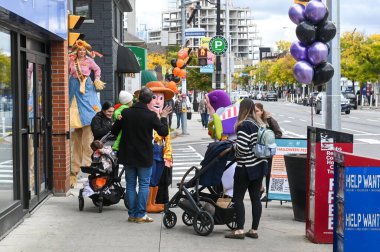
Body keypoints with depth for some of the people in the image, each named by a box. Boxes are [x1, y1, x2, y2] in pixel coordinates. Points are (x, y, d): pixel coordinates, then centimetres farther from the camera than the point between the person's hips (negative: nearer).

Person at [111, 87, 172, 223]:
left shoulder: (125, 113, -5)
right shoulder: (151, 116, -14)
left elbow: (114, 131, 4)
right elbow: (164, 132, -6)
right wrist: (163, 117, 7)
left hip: (128, 156, 3)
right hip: (144, 156, -3)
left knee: (130, 185, 11)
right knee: (144, 185, 5)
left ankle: (132, 214, 13)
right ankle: (140, 214, 3)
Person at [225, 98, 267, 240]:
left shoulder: (244, 125, -16)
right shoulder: (259, 124, 9)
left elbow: (242, 148, -22)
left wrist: (234, 145, -1)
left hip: (246, 167, -8)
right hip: (260, 164, 8)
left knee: (238, 197, 0)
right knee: (255, 197, 9)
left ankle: (239, 230, -2)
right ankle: (254, 230, 13)